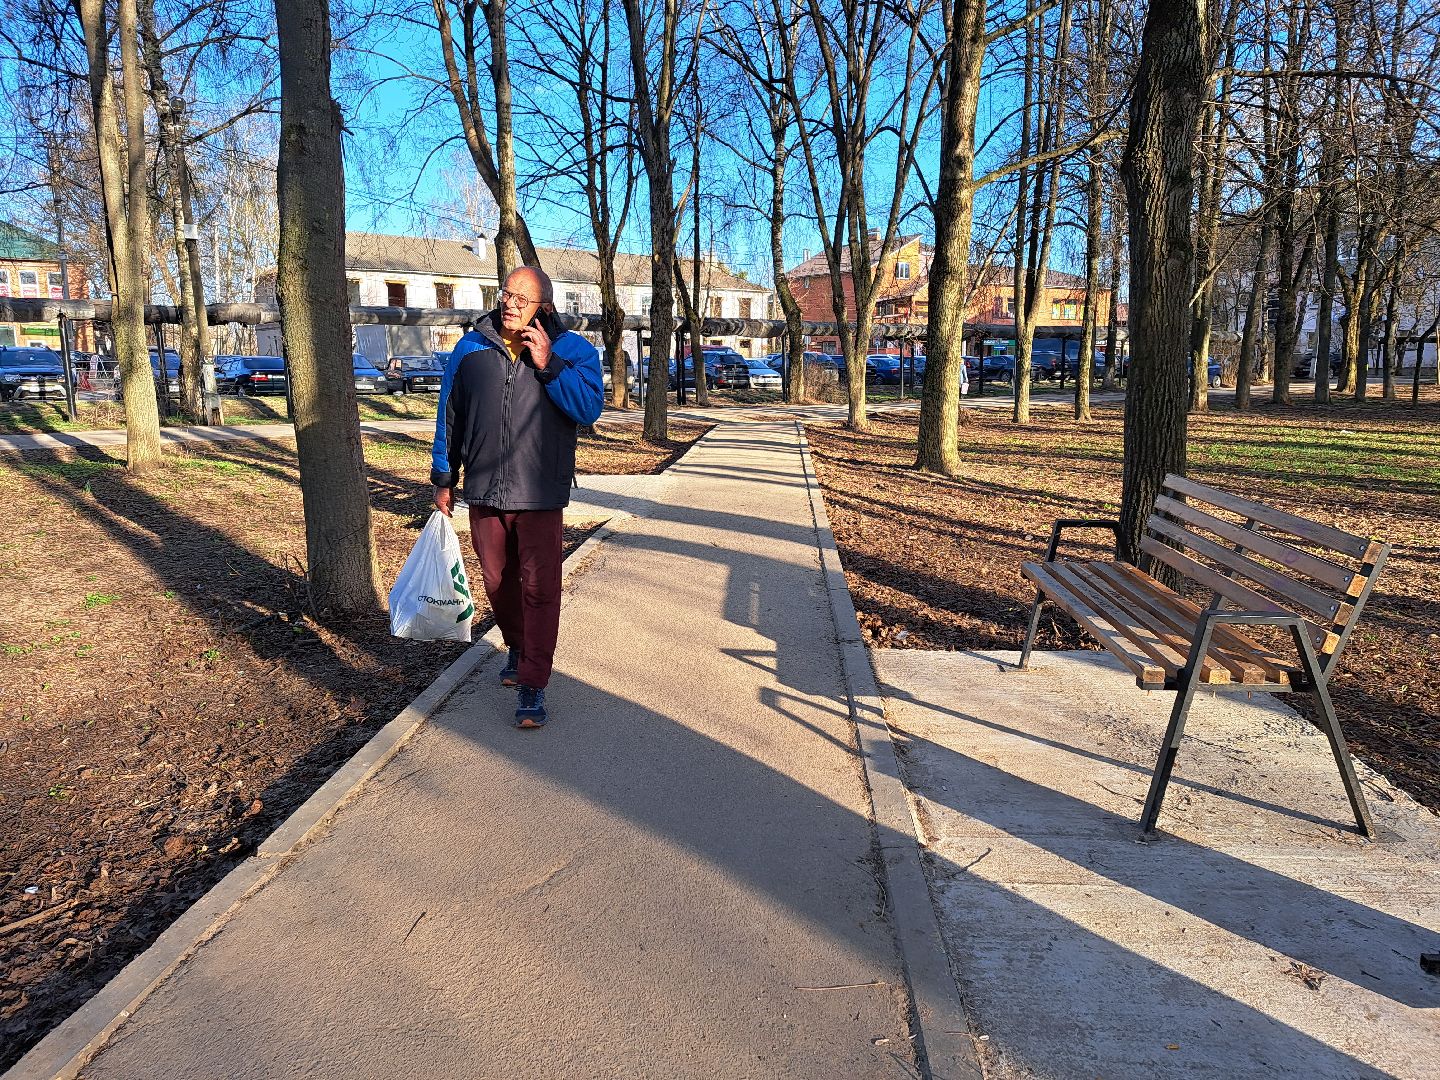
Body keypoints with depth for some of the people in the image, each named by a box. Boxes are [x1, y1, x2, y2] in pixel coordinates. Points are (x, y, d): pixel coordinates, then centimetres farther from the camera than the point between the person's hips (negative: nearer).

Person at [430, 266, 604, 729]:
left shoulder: (572, 349, -2)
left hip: (539, 496, -3)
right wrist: (443, 479, 13)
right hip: (483, 492, 4)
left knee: (539, 589, -6)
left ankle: (532, 685, 1)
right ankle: (518, 647, 41)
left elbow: (589, 408, -15)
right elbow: (449, 416, 12)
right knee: (497, 582, 16)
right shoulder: (471, 347, 5)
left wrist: (548, 365, -22)